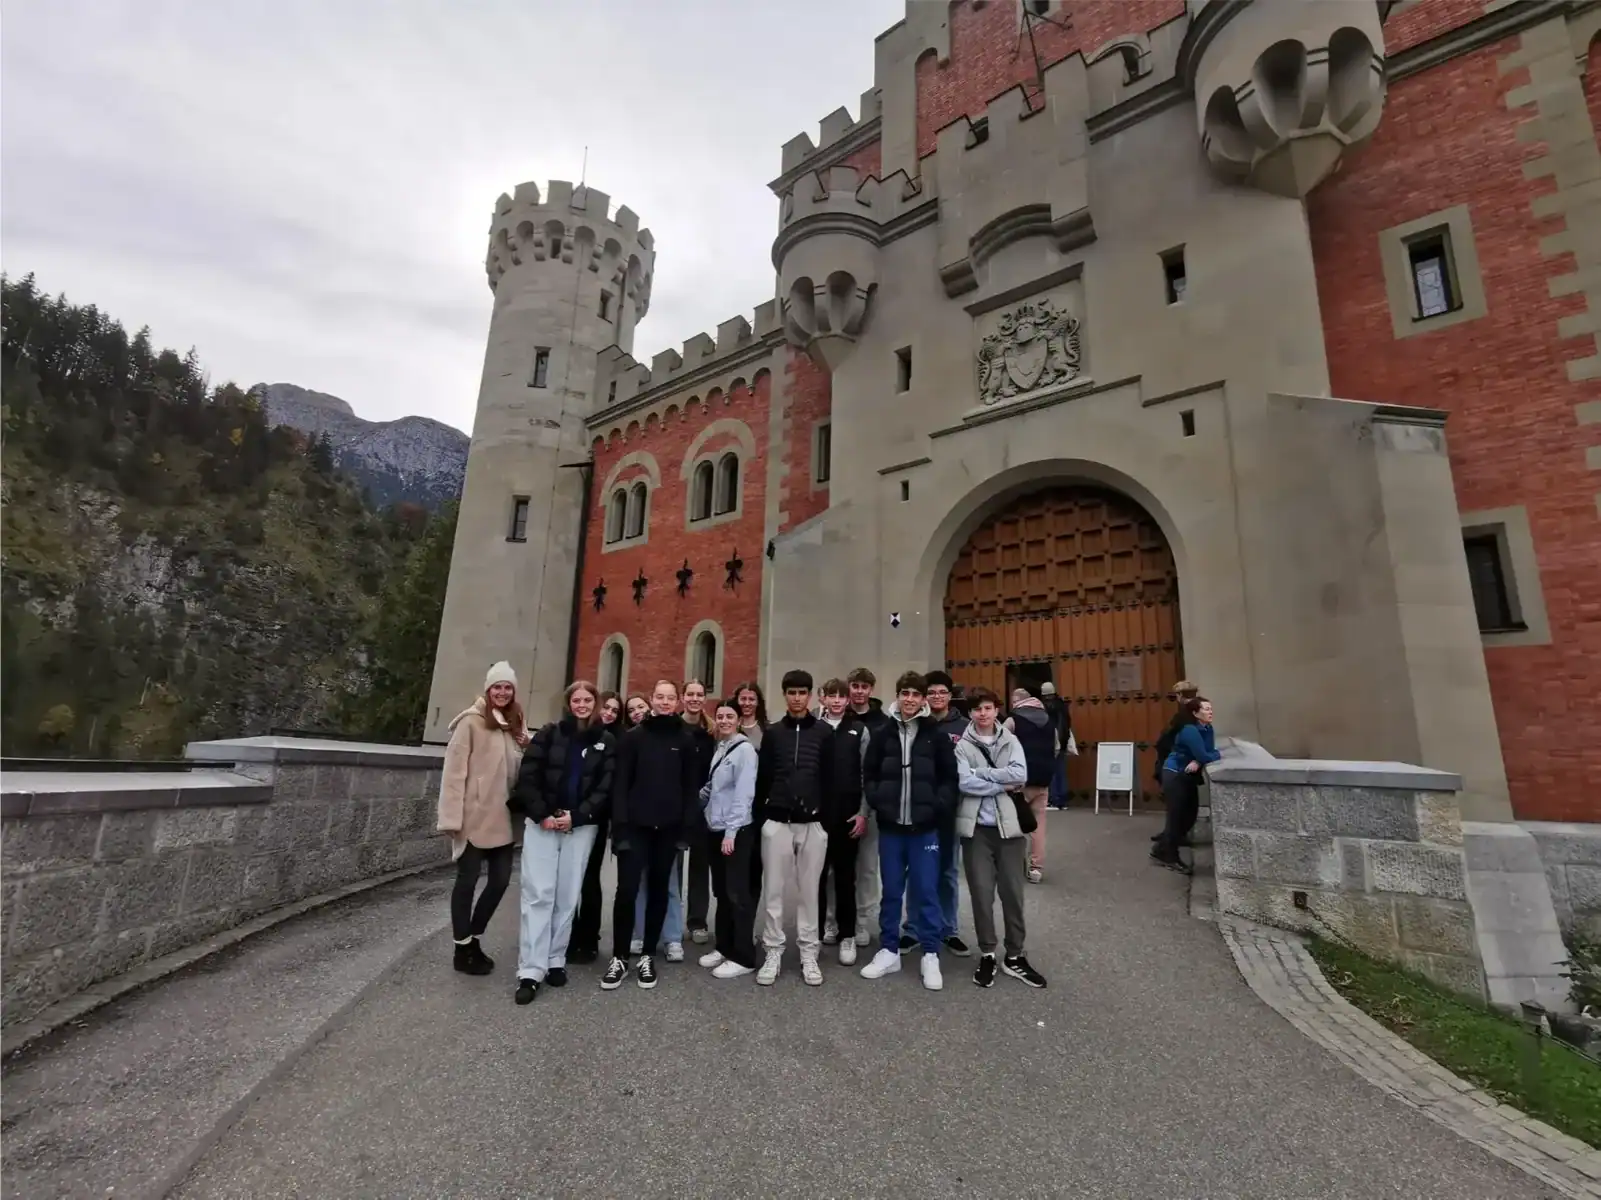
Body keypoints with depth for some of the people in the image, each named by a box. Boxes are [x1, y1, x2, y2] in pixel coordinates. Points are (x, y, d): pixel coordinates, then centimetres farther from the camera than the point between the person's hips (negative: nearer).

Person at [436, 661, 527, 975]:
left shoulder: (516, 724, 12)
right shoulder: (471, 721, -8)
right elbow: (455, 770, -12)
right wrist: (453, 816, -17)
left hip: (502, 818, 6)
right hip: (474, 817, -6)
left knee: (501, 879, 10)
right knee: (468, 880, 5)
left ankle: (473, 940, 28)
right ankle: (462, 949, 20)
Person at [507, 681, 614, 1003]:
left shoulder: (606, 741, 3)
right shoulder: (549, 733, 4)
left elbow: (606, 787, -2)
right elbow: (528, 776, -2)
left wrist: (576, 815, -12)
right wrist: (541, 814, -11)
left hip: (582, 827, 1)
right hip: (541, 823, 0)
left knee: (567, 896, 6)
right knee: (538, 894, -2)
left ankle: (555, 961, 19)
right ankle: (530, 970, 2)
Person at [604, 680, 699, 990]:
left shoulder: (685, 740, 4)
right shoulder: (633, 736, 0)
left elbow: (690, 786, 4)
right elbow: (620, 783, -3)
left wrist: (687, 826, -3)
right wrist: (620, 823, -11)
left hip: (668, 828, 2)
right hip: (635, 825, -1)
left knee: (658, 891, 10)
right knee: (627, 890, -3)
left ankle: (647, 955, 24)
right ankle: (619, 957, 14)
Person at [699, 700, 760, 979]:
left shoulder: (744, 749, -11)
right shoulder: (718, 749, 11)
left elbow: (744, 794, -16)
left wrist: (731, 831, -18)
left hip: (736, 831, -7)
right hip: (714, 829, 7)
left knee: (738, 893, -2)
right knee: (721, 892, 15)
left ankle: (743, 957, 6)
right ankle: (724, 947, 27)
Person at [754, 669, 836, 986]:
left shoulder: (825, 732, 1)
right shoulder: (773, 733, 6)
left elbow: (831, 780, 1)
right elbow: (762, 779, 7)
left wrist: (827, 819, -4)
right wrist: (760, 816, 2)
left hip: (812, 823, -1)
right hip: (777, 822, 1)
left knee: (809, 891, 8)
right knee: (773, 891, 6)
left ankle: (809, 955, 20)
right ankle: (773, 953, 19)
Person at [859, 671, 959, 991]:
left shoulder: (937, 737, 0)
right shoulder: (882, 735, 3)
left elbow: (950, 779, 0)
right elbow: (869, 775, 6)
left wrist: (936, 808, -10)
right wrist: (879, 803, -6)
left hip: (925, 827, -1)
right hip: (890, 826, 2)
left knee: (926, 892, 6)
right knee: (891, 891, 12)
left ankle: (930, 956, 19)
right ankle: (888, 951, 25)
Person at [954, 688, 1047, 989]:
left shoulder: (1010, 740, 5)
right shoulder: (962, 745, -1)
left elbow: (1020, 774, -11)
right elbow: (964, 782, -14)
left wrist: (981, 772, -13)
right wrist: (1002, 785, -13)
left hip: (1009, 825, 2)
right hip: (977, 828, -1)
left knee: (1013, 892, 9)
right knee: (982, 893, 5)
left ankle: (1014, 956, 25)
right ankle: (987, 955, 22)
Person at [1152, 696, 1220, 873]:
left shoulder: (1207, 729, 4)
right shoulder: (1190, 730, -23)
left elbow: (1208, 753, 1)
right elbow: (1204, 756, -27)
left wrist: (1197, 762, -19)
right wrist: (1219, 755, -8)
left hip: (1188, 777, 9)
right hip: (1174, 776, -9)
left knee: (1190, 816, 13)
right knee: (1177, 818, 0)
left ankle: (1162, 851, 25)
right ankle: (1169, 858, 16)